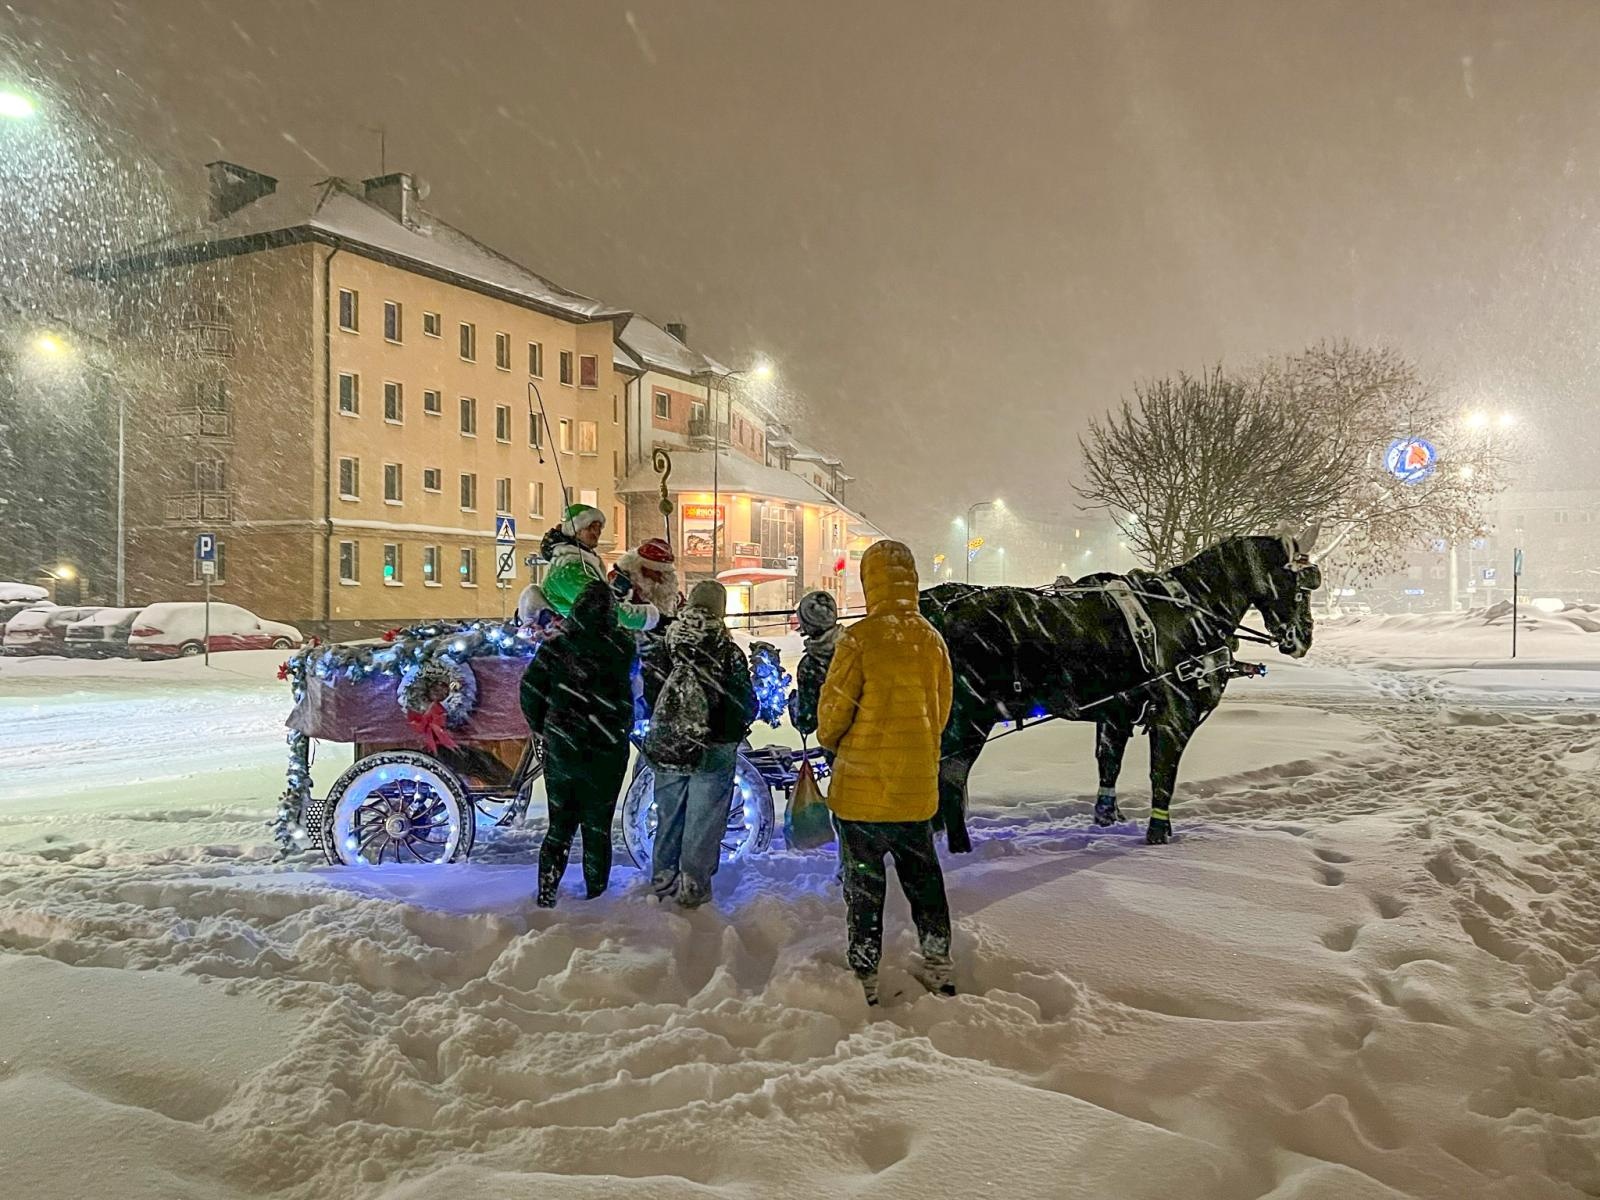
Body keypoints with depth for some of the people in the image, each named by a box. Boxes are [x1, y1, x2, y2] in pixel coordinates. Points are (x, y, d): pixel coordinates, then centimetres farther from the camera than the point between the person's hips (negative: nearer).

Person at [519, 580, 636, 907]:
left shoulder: (556, 644, -7)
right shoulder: (621, 646, -11)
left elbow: (530, 689, -4)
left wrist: (541, 727, 10)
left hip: (560, 749, 1)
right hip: (606, 753, -1)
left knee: (560, 825, 15)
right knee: (597, 830, 12)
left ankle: (546, 894, 14)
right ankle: (596, 897, 19)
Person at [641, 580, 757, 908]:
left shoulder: (661, 649, -4)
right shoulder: (729, 653, -13)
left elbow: (648, 696, 5)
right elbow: (747, 706, -7)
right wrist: (735, 728, 14)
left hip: (664, 747, 4)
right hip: (713, 750, -4)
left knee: (669, 815, 18)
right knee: (703, 820, 8)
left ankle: (663, 880, 29)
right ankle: (692, 887, 13)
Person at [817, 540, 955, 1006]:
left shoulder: (860, 638, -16)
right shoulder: (931, 639, 0)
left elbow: (834, 707, -10)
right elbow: (941, 710, 10)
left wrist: (829, 739, 11)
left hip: (863, 782, -4)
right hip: (918, 784, 5)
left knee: (863, 881, 7)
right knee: (923, 875, 19)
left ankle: (865, 976, 13)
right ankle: (939, 966, 25)